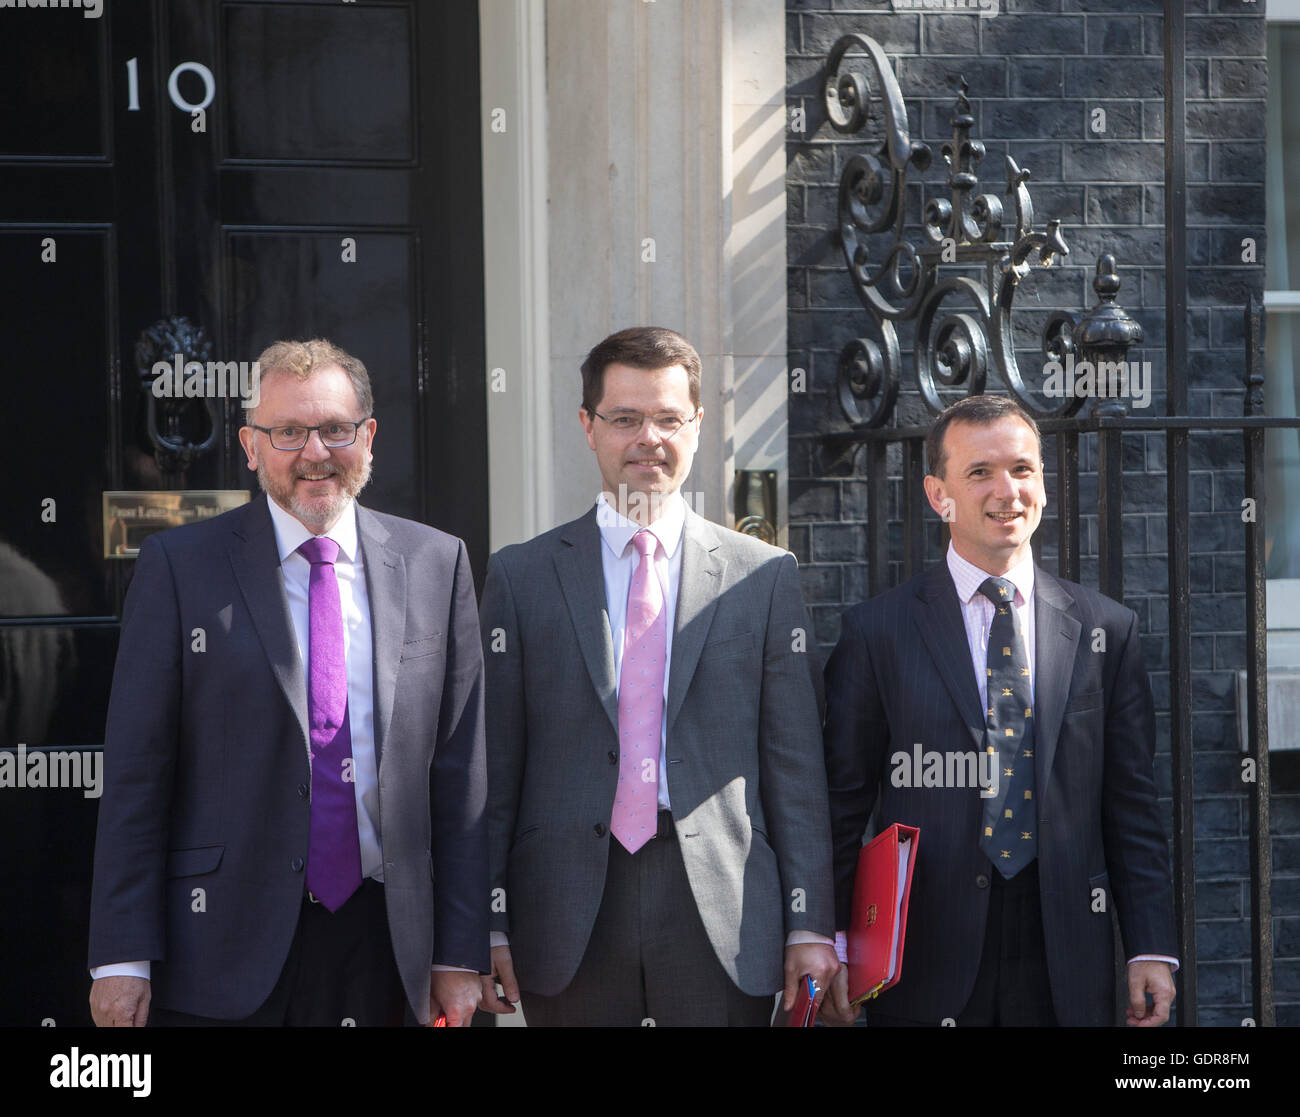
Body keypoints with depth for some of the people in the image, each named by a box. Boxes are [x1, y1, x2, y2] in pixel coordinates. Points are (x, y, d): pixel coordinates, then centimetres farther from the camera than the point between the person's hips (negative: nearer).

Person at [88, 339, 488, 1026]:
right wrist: (123, 959, -8)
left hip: (382, 946, 2)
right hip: (222, 954, -2)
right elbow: (136, 771, -2)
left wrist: (459, 955, 2)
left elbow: (460, 771, 6)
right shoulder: (179, 568, 0)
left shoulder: (435, 563, 7)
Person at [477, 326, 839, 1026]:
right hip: (568, 921, 0)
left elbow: (795, 765, 5)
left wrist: (810, 925, -1)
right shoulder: (521, 576, 7)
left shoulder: (765, 577, 7)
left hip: (723, 925, 0)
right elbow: (494, 768, 5)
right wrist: (487, 927, -1)